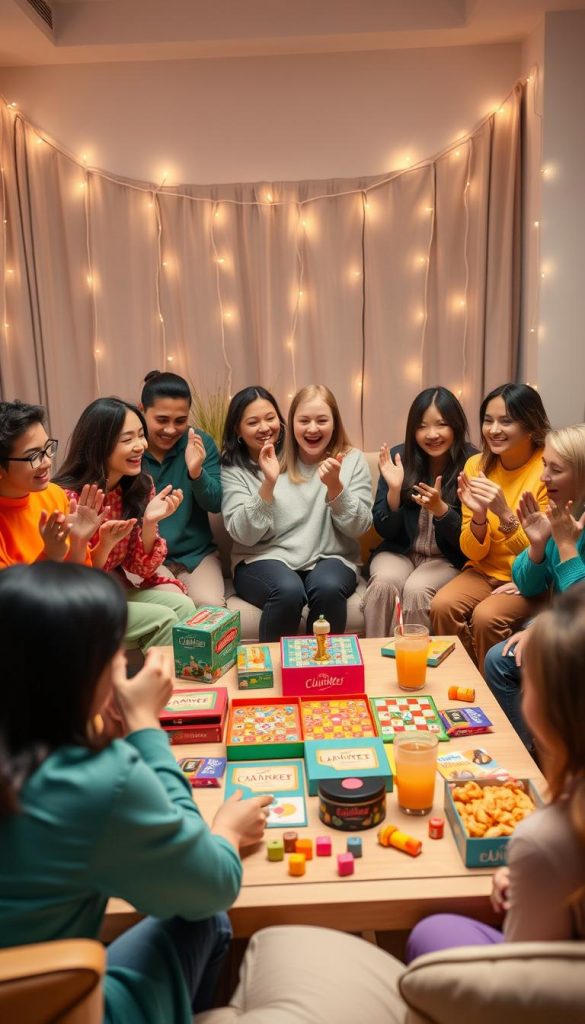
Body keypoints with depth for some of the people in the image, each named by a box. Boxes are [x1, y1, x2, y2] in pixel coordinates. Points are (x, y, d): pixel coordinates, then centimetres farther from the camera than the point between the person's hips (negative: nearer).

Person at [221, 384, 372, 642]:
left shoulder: (352, 460, 6)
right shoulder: (236, 468, 2)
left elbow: (358, 528, -1)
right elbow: (244, 535, -7)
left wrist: (335, 486, -18)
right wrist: (269, 483, -19)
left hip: (329, 559, 2)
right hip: (264, 559, -1)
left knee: (328, 588, -32)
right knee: (288, 591, -33)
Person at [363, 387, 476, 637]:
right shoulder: (400, 457, -4)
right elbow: (385, 530, -2)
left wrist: (440, 508, -27)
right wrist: (394, 489, -19)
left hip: (447, 559, -1)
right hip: (398, 551, 2)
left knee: (416, 589, -30)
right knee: (383, 583, -29)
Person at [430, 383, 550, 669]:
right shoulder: (477, 465, -3)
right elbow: (473, 553, -1)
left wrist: (505, 513, -30)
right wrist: (479, 516, -22)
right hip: (485, 571, 4)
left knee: (486, 616, -28)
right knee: (442, 605, -23)